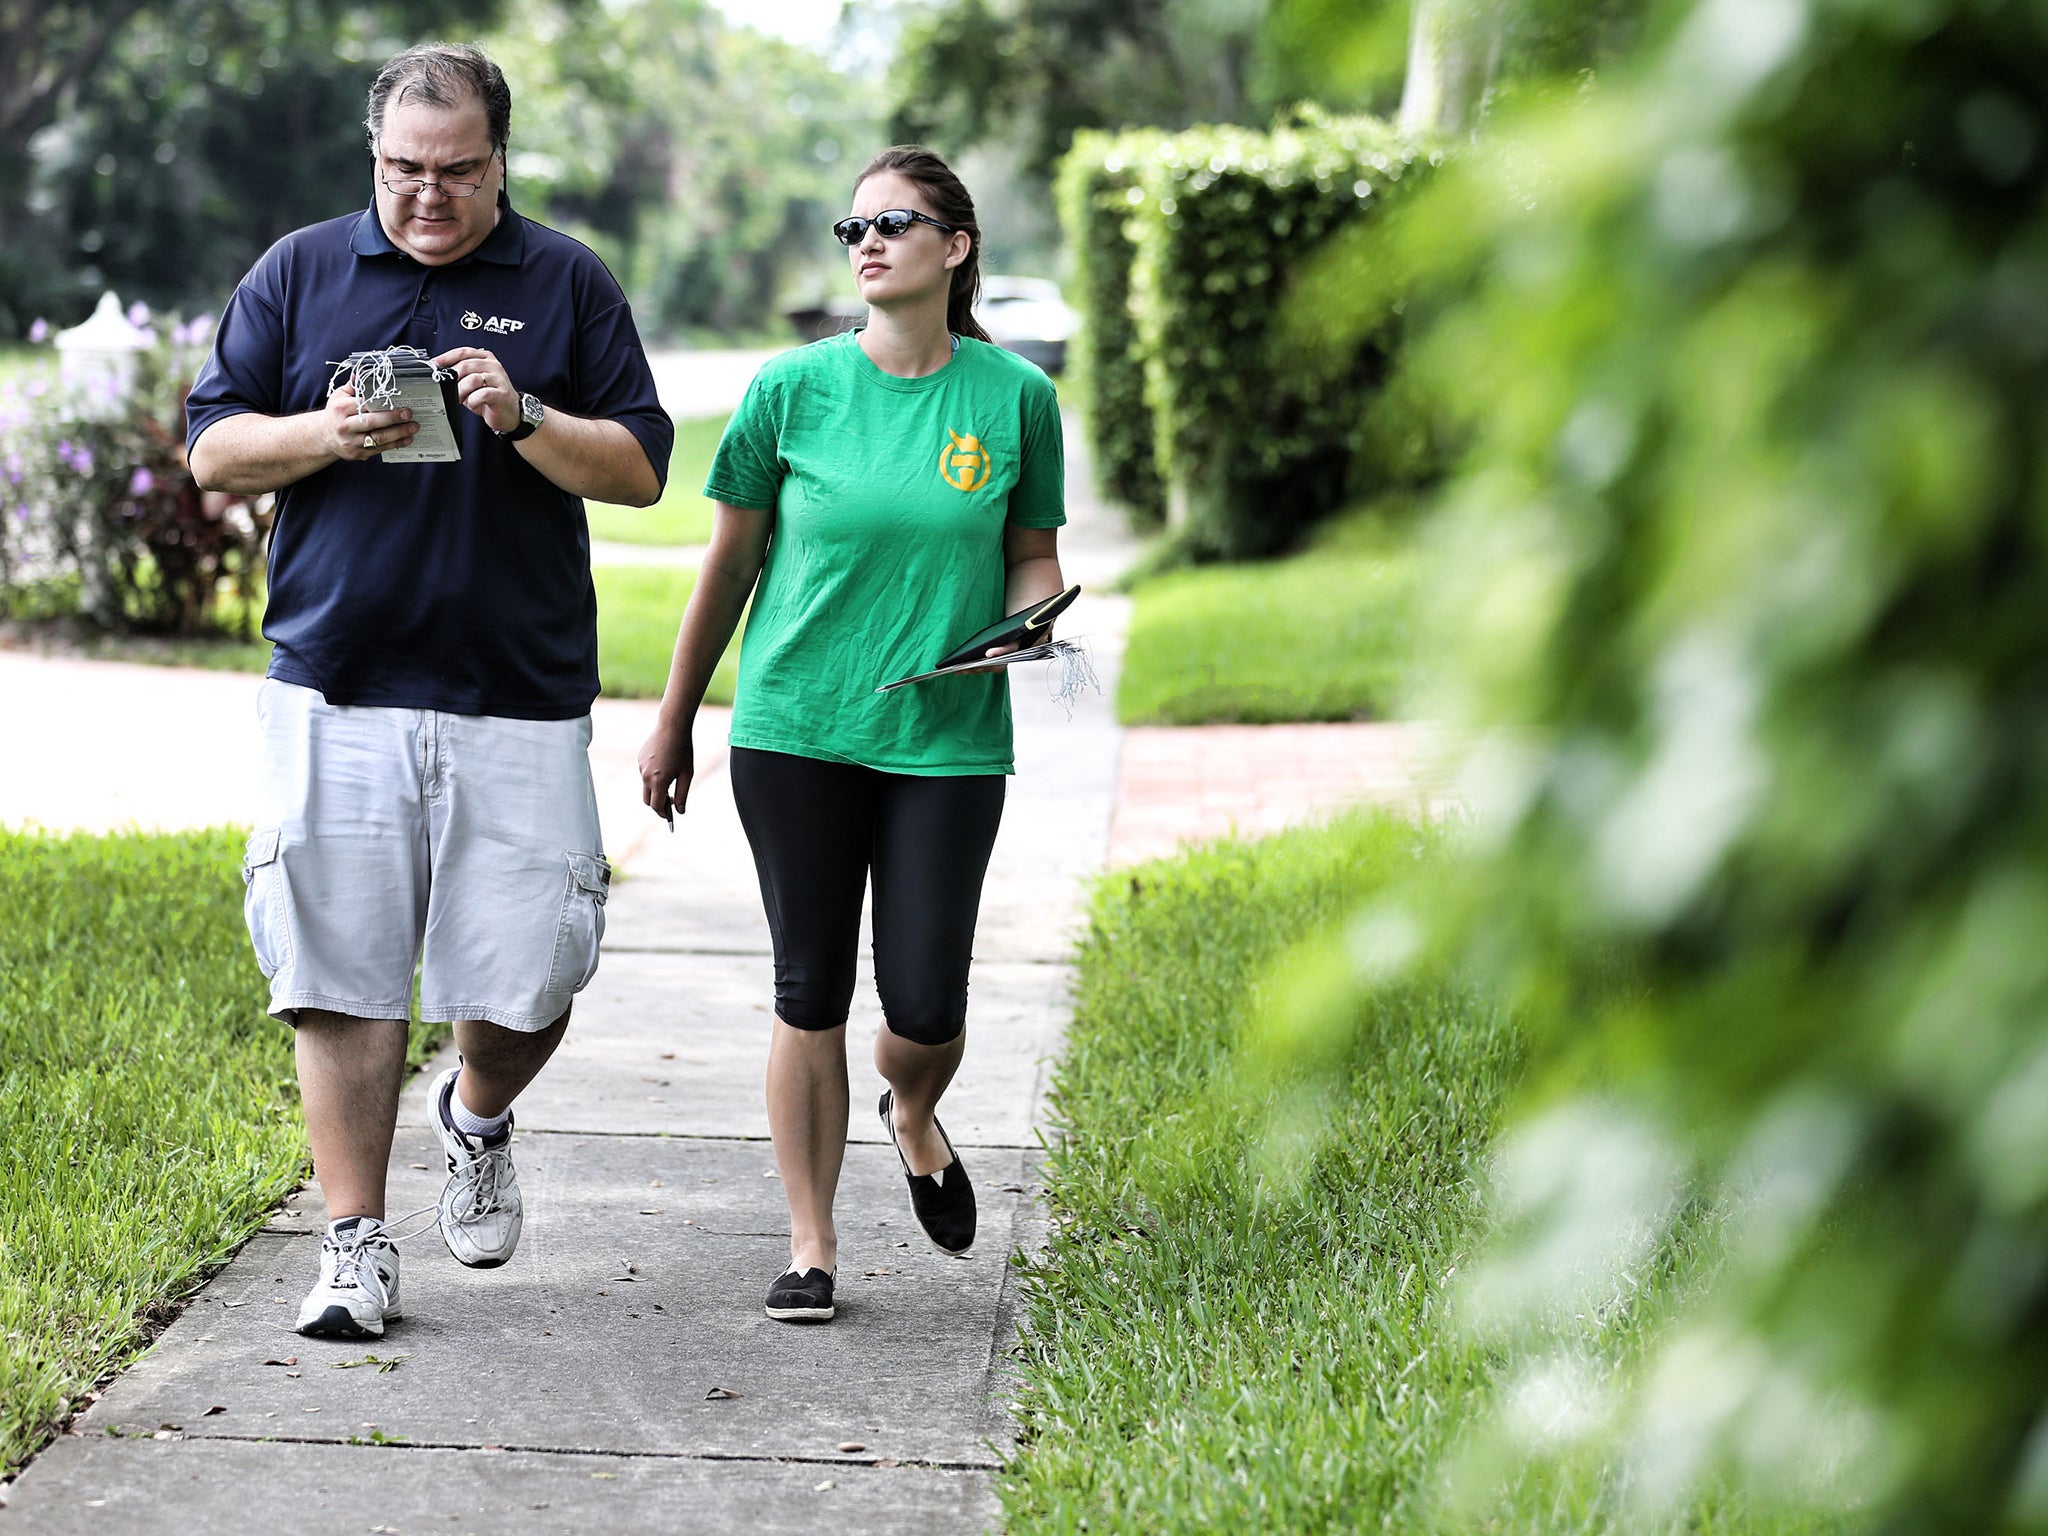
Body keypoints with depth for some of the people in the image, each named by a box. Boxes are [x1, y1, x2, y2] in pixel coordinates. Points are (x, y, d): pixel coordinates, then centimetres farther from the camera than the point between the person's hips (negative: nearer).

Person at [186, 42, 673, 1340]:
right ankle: (358, 1244, 8)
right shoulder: (299, 272, 9)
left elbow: (642, 468, 4)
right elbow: (213, 451, 9)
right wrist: (329, 433, -10)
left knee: (527, 977, 0)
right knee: (341, 974, -2)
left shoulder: (569, 283, 7)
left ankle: (480, 1118, 33)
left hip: (519, 698, 0)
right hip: (336, 690, 0)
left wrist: (522, 418, -13)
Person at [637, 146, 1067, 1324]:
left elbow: (1036, 557, 12)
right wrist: (674, 724, 11)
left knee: (925, 1001, -2)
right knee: (811, 992, 3)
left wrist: (1026, 622, -11)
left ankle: (913, 1116, 34)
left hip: (948, 737, 0)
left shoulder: (1014, 395, 1)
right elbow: (730, 563, 7)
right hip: (797, 729, 0)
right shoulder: (793, 387, 0)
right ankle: (812, 1247, 14)